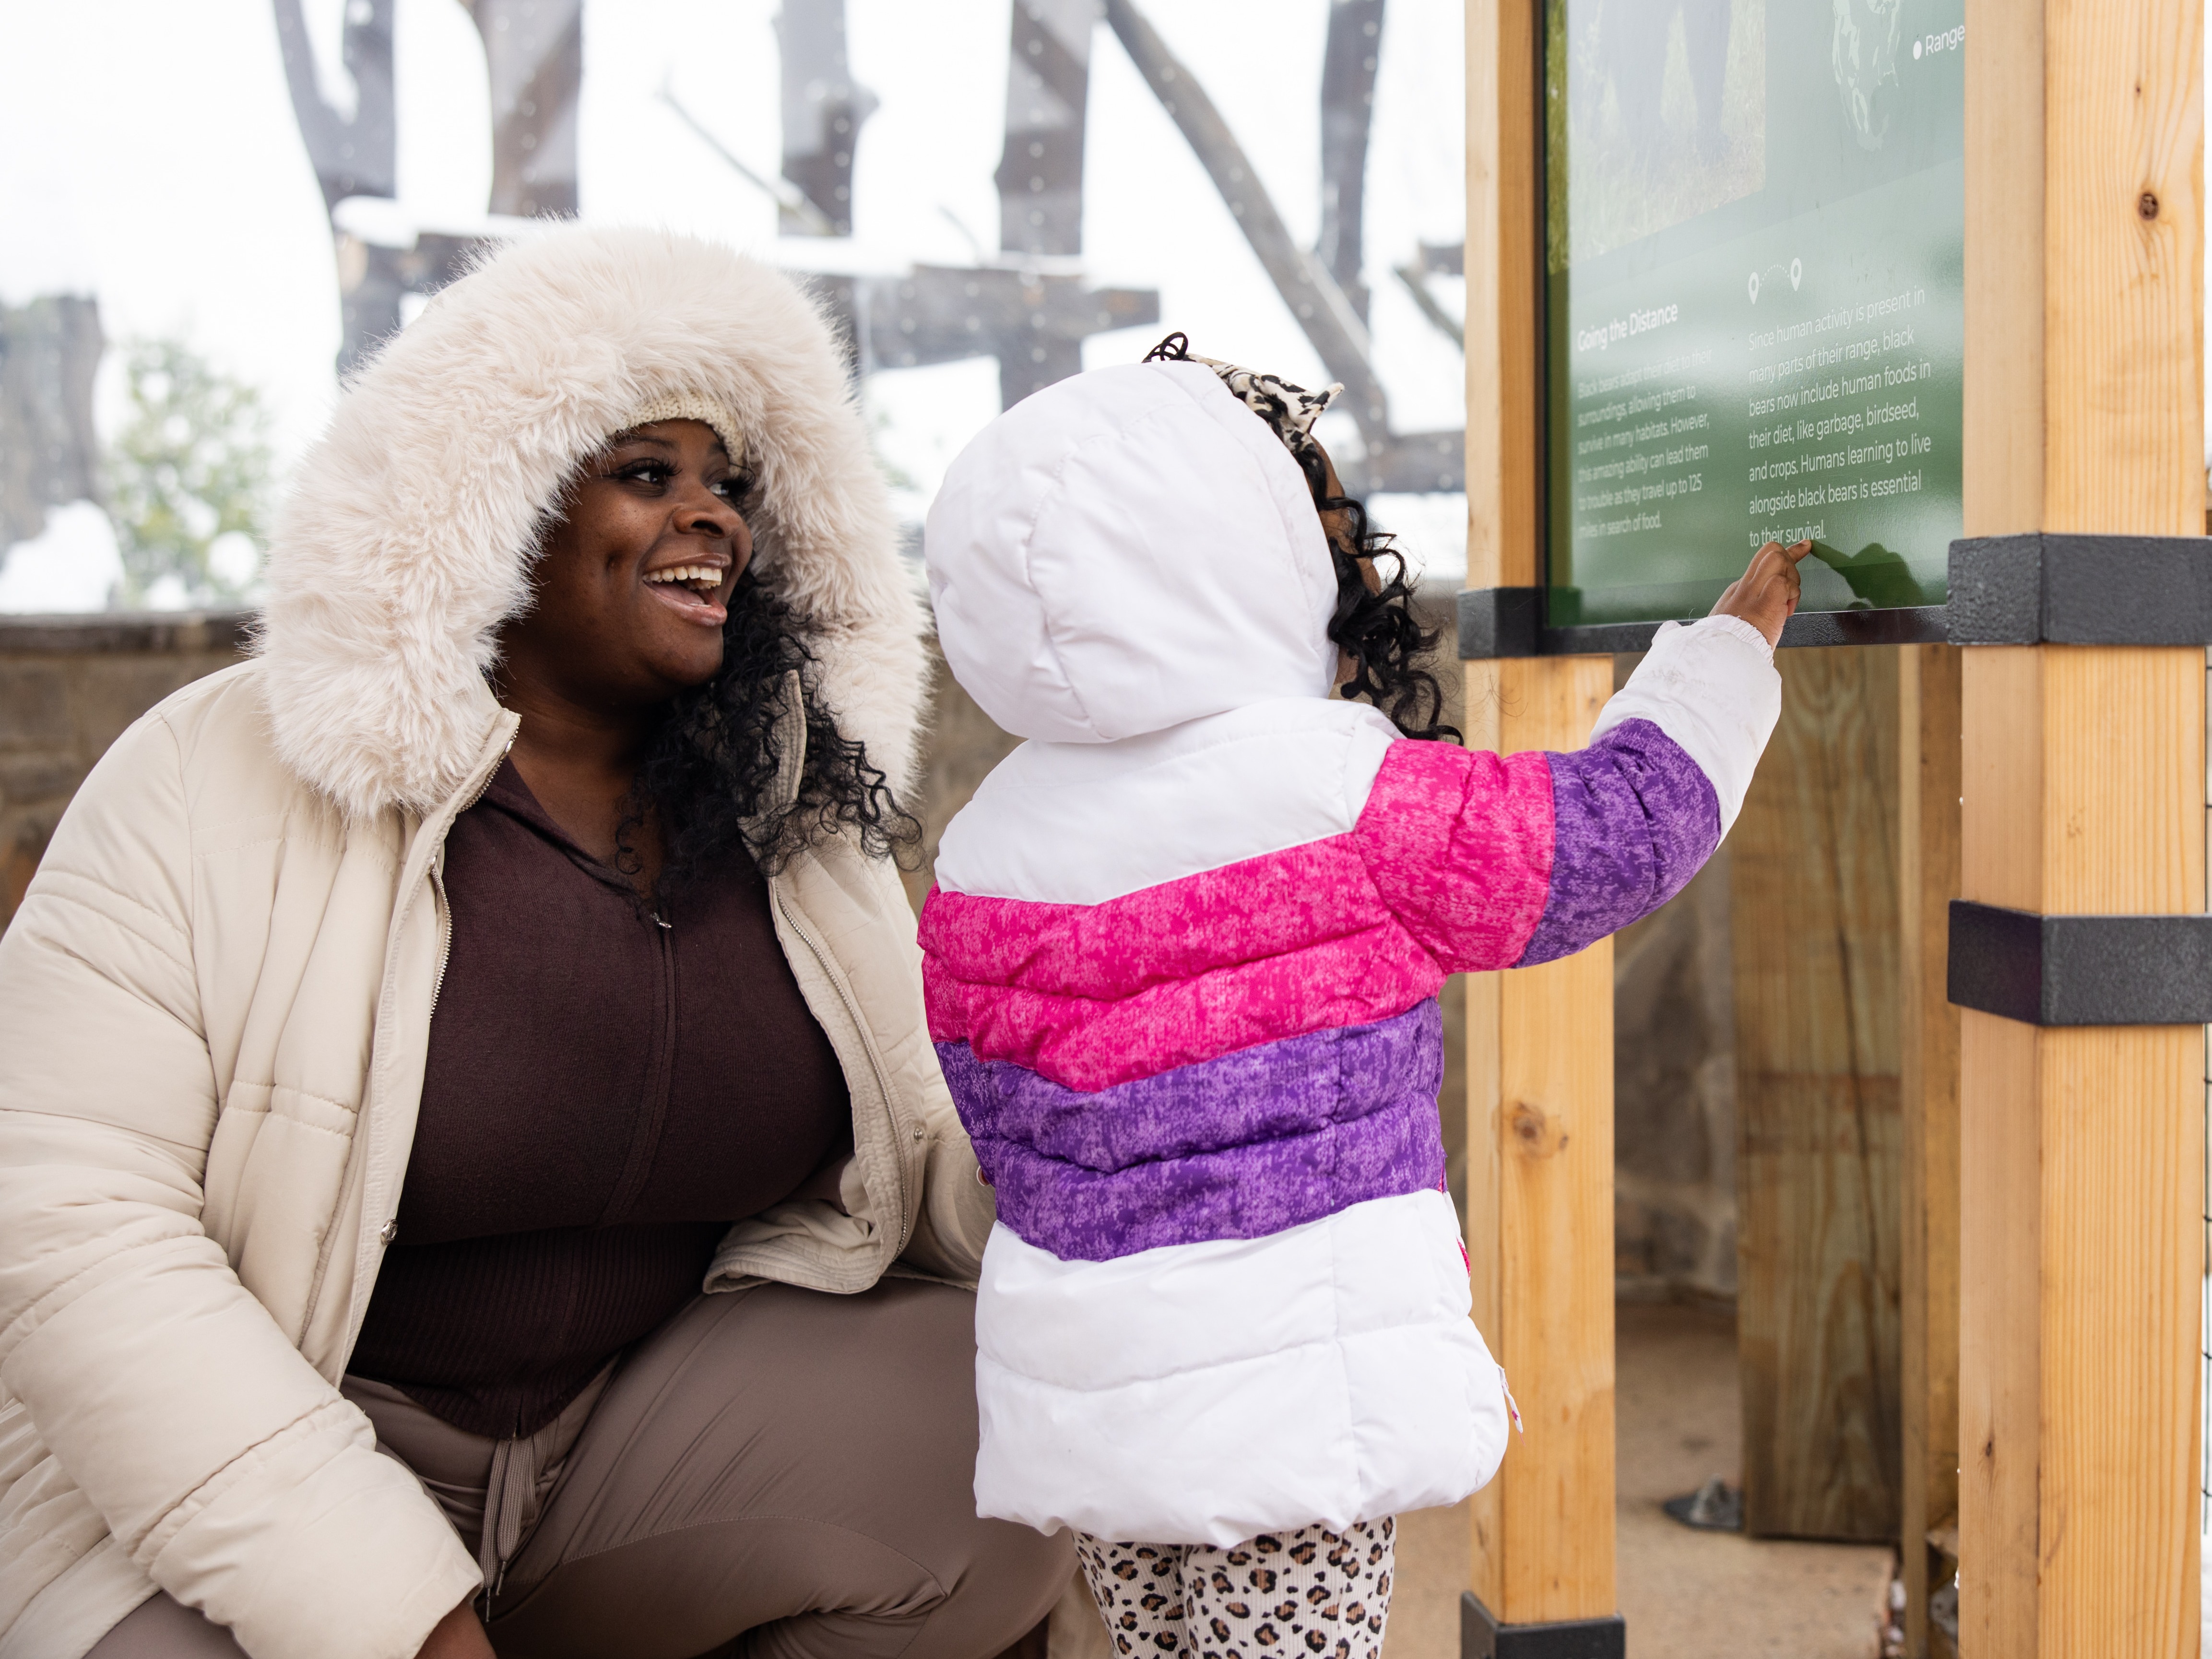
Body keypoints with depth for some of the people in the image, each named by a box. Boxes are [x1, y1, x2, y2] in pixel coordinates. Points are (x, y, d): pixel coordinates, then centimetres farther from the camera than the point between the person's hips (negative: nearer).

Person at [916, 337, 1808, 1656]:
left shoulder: (987, 852, 2)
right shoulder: (1348, 796, -16)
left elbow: (1001, 1121, 11)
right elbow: (1621, 829, -4)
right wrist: (1735, 643, 12)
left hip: (1077, 1384, 6)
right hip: (1291, 1387, -6)